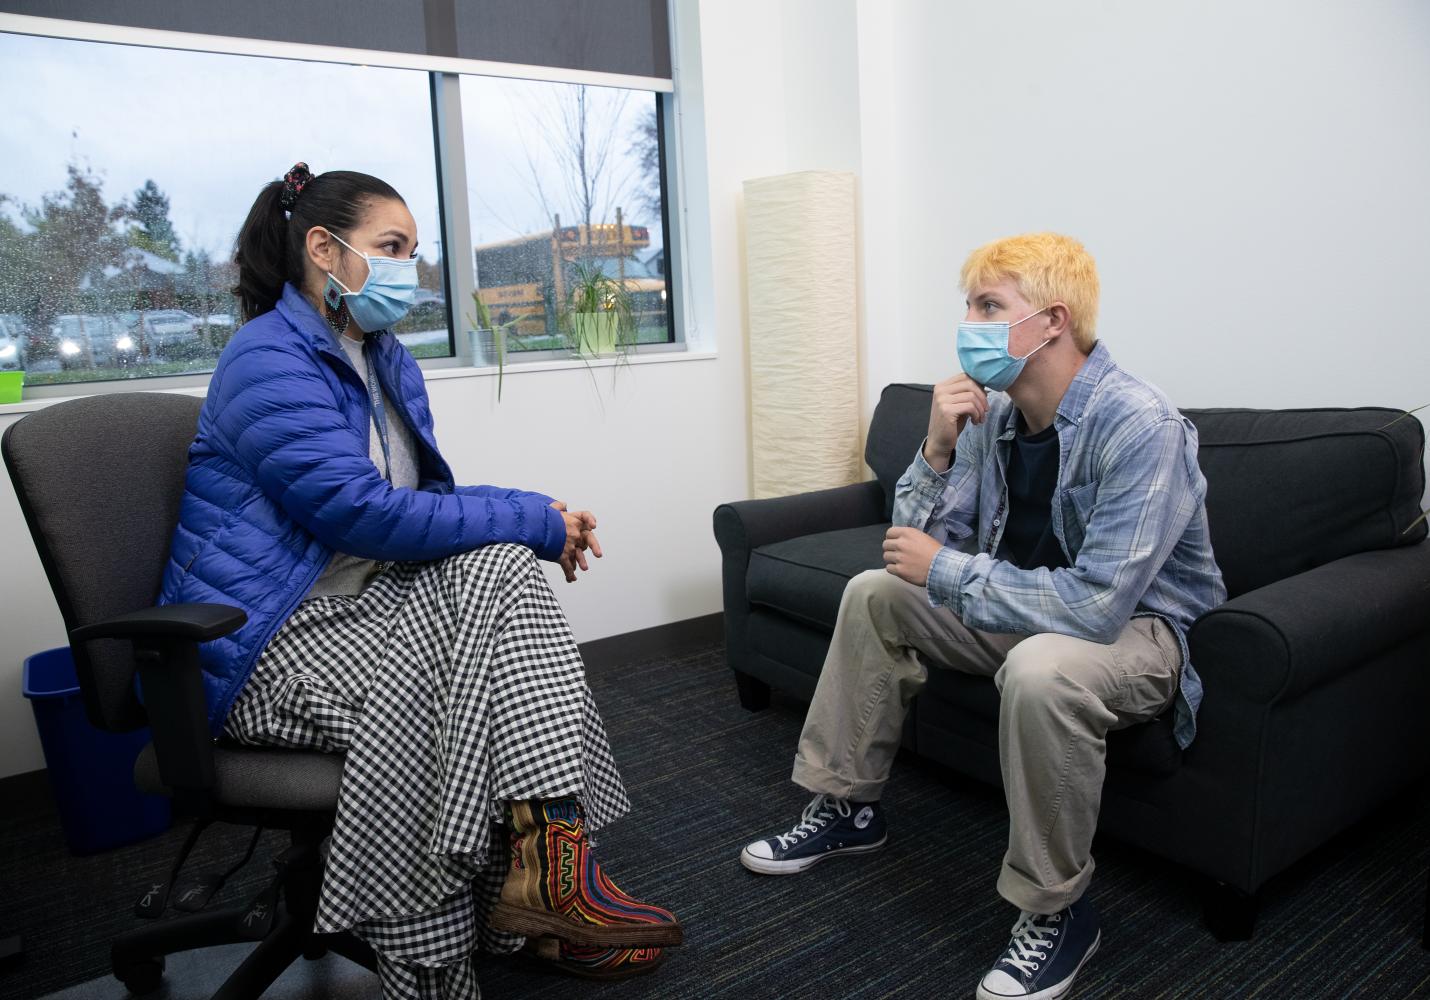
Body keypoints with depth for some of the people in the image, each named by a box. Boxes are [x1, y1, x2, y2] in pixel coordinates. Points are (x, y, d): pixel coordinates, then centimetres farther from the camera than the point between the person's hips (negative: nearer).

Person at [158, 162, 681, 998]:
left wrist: (542, 516, -5)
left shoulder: (384, 358, 14)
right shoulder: (269, 362, -14)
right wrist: (535, 522, -19)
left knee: (504, 567, -19)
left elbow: (429, 494, 15)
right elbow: (363, 511, -25)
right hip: (272, 641, -7)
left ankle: (544, 865, -23)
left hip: (363, 604, 7)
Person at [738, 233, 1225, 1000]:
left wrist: (943, 571, -26)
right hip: (1031, 603, 8)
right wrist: (937, 451, -21)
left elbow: (1096, 605, -36)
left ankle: (1057, 912, -13)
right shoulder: (993, 411, -7)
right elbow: (924, 548, -4)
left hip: (1139, 622, -7)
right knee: (873, 594, 3)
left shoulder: (1143, 428, -28)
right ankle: (847, 808, 15)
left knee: (1039, 669, -39)